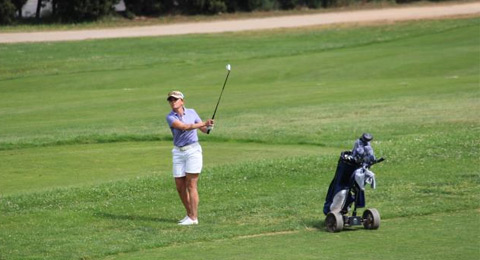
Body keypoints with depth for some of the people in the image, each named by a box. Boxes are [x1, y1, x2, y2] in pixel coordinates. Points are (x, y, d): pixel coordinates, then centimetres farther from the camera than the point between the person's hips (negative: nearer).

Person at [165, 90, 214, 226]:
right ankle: (189, 214, 19)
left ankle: (193, 218, -7)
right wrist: (203, 123, -27)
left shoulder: (191, 112, 3)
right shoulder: (170, 117, -3)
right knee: (180, 186, 3)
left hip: (193, 150, -2)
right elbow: (184, 127, -20)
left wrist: (208, 126, -15)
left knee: (191, 185, -8)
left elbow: (204, 129, 8)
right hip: (178, 152, 2)